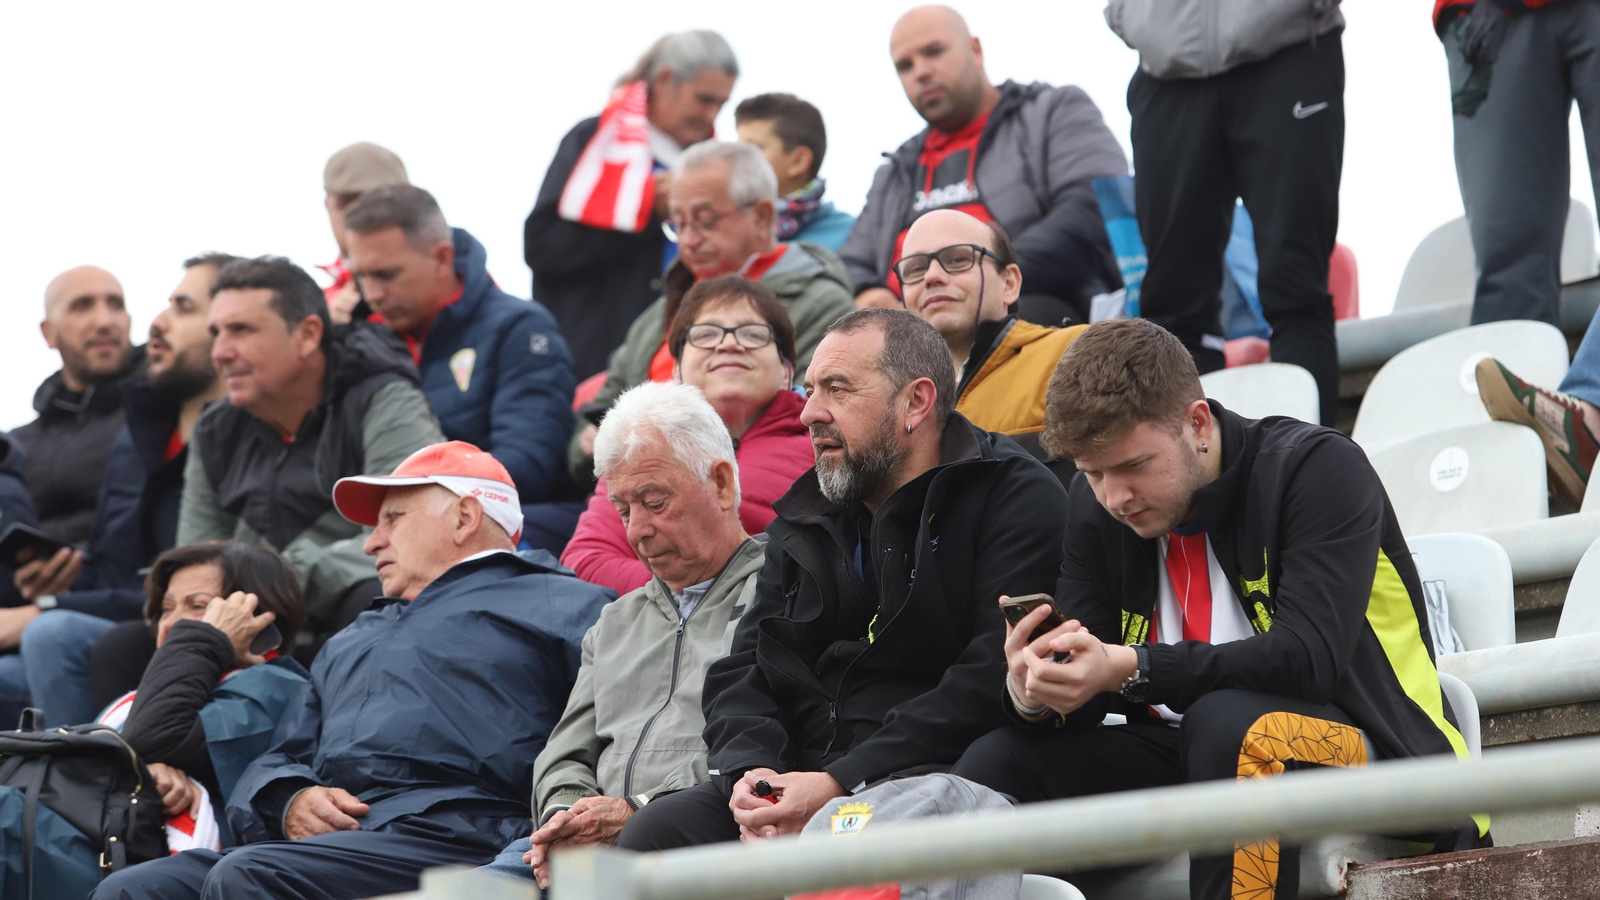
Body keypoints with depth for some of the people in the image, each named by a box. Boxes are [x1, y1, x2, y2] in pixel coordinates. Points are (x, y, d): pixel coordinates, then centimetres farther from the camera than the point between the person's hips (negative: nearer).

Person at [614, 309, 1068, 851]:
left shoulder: (1019, 496, 0)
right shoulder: (805, 518, 23)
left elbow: (991, 683, -13)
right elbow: (742, 673, 18)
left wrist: (841, 785, -20)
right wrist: (748, 772, -7)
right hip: (795, 782, 6)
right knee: (653, 831, -20)